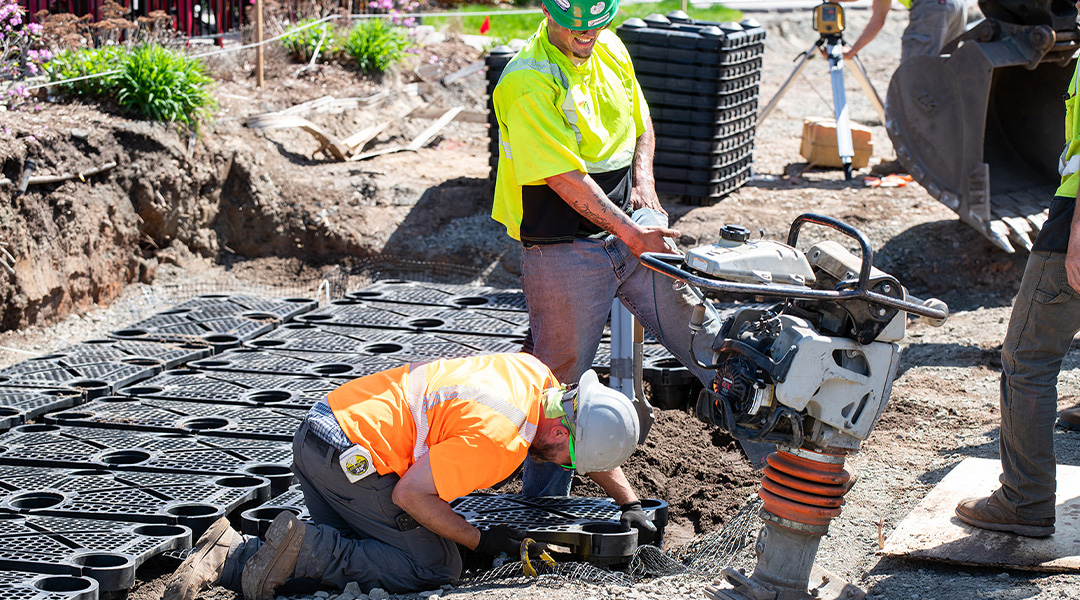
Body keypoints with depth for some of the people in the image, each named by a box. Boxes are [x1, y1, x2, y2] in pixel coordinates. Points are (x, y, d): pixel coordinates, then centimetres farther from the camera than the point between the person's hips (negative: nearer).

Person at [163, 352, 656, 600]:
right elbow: (410, 494, -20)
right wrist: (480, 541, -7)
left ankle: (230, 555, 3)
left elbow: (592, 442, 25)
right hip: (351, 455, -9)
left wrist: (630, 504, 25)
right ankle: (305, 548, -12)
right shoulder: (500, 440, -22)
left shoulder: (537, 375, 6)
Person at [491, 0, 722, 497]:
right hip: (564, 248, -7)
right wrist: (632, 235, -26)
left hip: (634, 224, 7)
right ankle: (544, 507, 19)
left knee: (704, 335, 6)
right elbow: (566, 178, -24)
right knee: (560, 381, 2)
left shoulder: (611, 48, 5)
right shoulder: (528, 83, -20)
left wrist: (643, 180, 3)